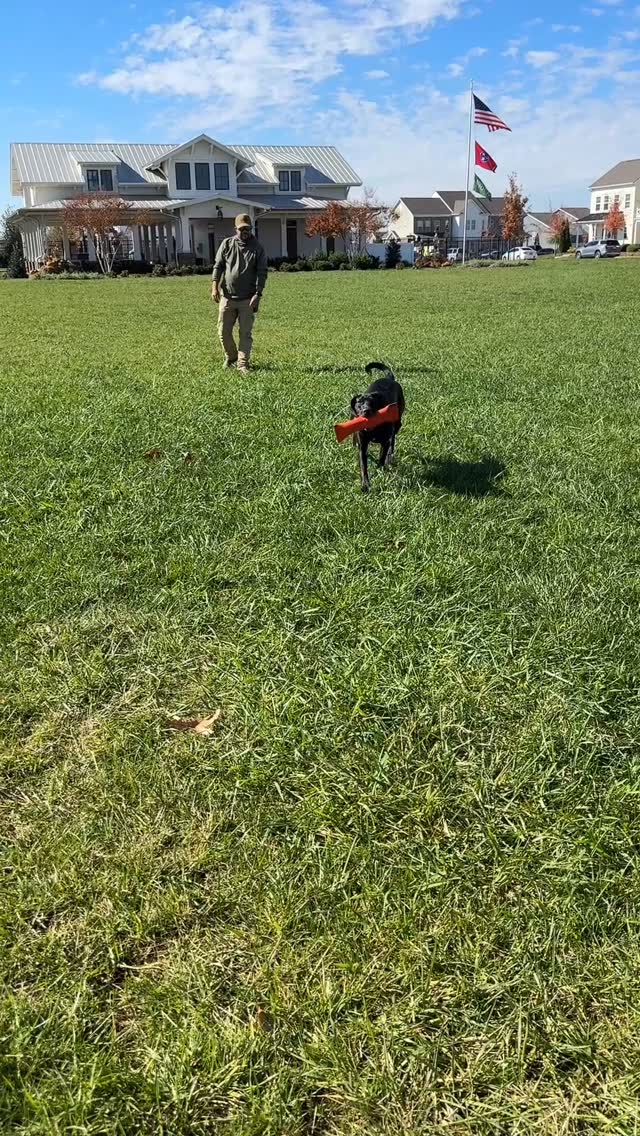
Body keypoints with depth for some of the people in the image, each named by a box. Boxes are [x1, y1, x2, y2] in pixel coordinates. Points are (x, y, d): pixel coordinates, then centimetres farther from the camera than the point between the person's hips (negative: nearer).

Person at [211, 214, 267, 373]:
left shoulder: (257, 249, 2)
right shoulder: (227, 244, 6)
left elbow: (261, 273, -2)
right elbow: (218, 265, 8)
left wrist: (257, 294, -13)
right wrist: (215, 285, -5)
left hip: (247, 299, -2)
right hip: (227, 297, 2)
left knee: (245, 333, -2)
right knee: (223, 331, 4)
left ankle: (242, 364, 3)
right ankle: (230, 357, 28)